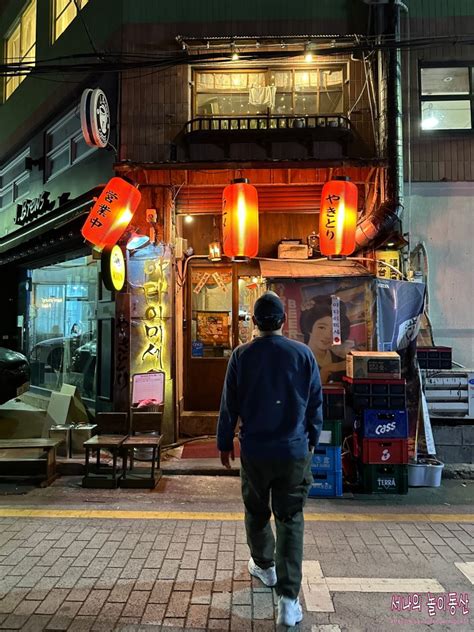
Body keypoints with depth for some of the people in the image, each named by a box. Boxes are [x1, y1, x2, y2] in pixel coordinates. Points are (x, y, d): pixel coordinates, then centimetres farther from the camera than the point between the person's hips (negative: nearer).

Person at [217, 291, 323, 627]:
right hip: (295, 451, 0)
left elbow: (230, 404, -2)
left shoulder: (242, 355, -7)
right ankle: (289, 600, 6)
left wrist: (225, 442, 11)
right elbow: (316, 404, 2)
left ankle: (264, 566, 43)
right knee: (291, 520, 7)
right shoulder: (304, 354, -6)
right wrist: (312, 440, 17)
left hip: (255, 451, 0)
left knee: (257, 512, 22)